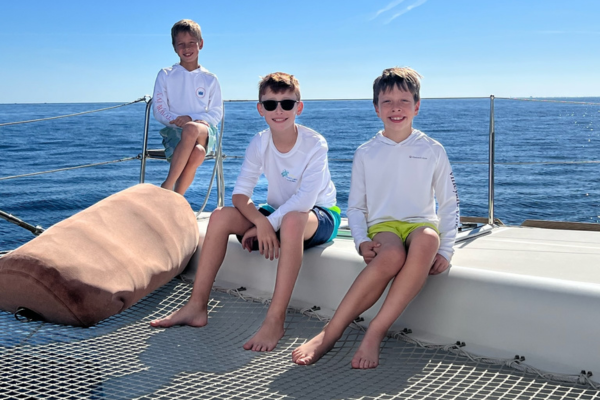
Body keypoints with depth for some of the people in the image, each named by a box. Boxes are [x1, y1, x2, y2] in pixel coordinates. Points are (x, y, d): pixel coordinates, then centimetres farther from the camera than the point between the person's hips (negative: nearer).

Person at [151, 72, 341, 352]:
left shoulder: (314, 144, -19)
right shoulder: (259, 144, -5)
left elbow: (305, 199, -27)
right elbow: (240, 193, -11)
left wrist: (269, 223, -28)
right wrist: (260, 221, -29)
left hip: (320, 216, -5)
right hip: (276, 213, 5)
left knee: (291, 220, -41)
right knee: (221, 216, -16)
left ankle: (275, 320, -41)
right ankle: (196, 307, -14)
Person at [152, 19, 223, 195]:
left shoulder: (210, 79, 13)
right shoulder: (165, 75, 11)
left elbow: (216, 113, 7)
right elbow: (159, 110, 4)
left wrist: (193, 120, -12)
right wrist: (176, 120, -17)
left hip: (205, 131, 1)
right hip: (174, 131, -1)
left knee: (191, 129, -41)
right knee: (197, 153, -40)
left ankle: (167, 186, -33)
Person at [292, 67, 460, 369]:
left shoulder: (432, 151, 10)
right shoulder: (366, 154, 10)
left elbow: (449, 204, 11)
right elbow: (355, 207, 11)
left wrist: (445, 250, -4)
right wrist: (361, 241, -9)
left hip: (421, 224, 1)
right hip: (382, 227, 0)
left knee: (426, 240, -40)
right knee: (392, 255, -39)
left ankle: (374, 334, -40)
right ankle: (329, 334, -37)